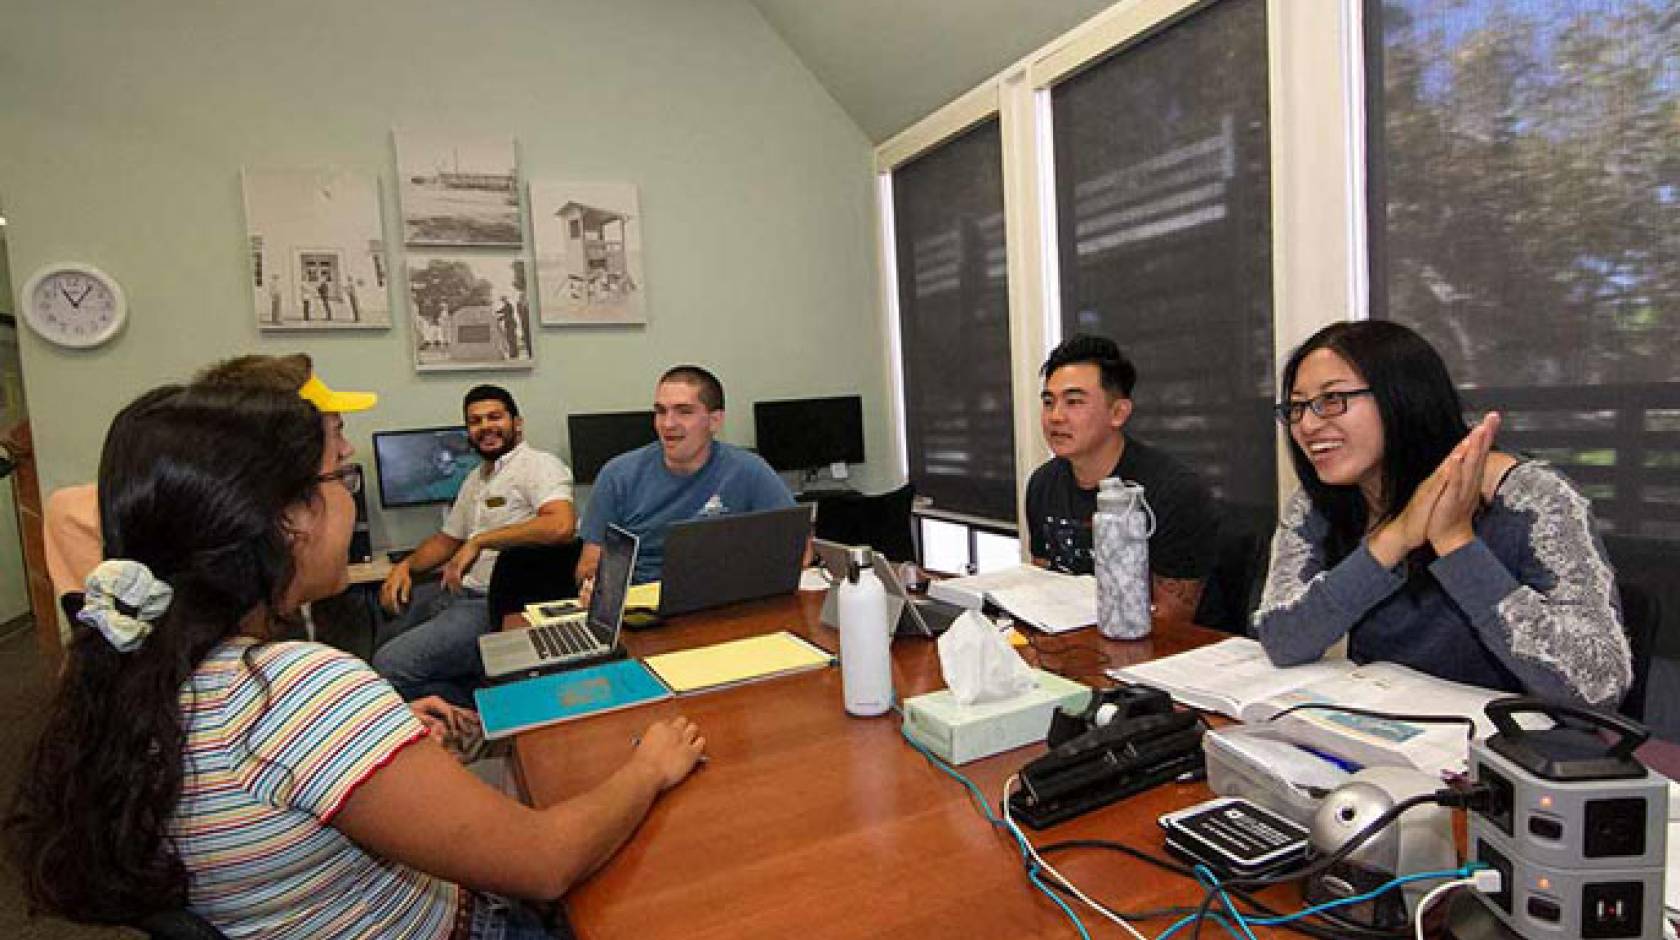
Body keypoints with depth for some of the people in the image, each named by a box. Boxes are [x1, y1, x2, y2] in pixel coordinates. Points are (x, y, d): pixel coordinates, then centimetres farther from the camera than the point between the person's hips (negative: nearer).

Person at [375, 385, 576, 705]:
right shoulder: (475, 478, 21)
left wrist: (479, 541, -21)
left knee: (390, 665, -18)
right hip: (460, 592, 10)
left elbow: (561, 526, -28)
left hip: (499, 604, -10)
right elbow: (447, 539, 31)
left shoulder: (539, 465, -9)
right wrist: (405, 566, 11)